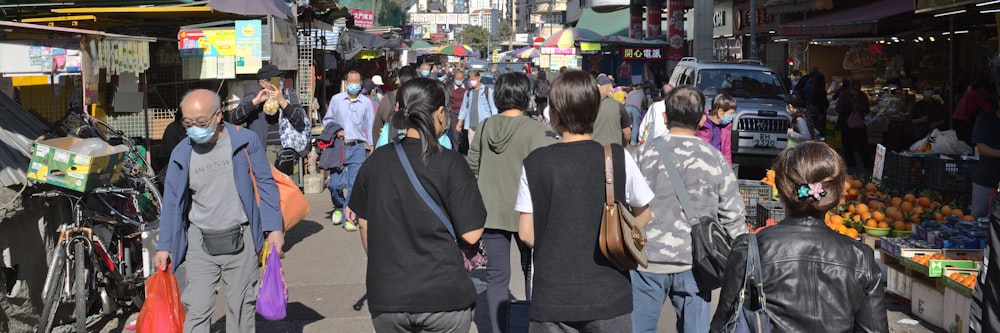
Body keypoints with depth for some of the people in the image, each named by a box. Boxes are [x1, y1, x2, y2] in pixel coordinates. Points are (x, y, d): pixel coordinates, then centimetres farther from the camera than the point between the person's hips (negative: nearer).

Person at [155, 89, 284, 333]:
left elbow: (265, 185, 0)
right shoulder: (181, 154, 0)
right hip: (200, 243, 1)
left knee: (241, 307, 10)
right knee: (197, 309, -3)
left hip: (241, 240, -1)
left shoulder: (246, 141, -6)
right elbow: (172, 202, 6)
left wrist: (274, 228, -5)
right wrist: (164, 246, 4)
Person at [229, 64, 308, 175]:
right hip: (259, 152, -2)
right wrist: (255, 101, -8)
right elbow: (233, 119, -3)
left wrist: (282, 101, -8)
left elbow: (301, 123, 1)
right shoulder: (250, 99, 13)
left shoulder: (289, 95, 14)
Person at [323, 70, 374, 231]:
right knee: (334, 183, -1)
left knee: (354, 185, -5)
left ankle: (349, 218, 3)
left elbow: (370, 126, 9)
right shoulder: (336, 99, 8)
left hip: (358, 147, -1)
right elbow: (327, 119, 17)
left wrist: (370, 147, 6)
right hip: (339, 146, 1)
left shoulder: (366, 103, 7)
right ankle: (339, 207, 27)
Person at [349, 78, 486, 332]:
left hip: (386, 295, 3)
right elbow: (471, 235, -12)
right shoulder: (450, 163, -12)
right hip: (443, 294, -3)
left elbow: (364, 224, 10)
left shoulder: (376, 161, 0)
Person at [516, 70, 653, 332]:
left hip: (552, 298, 0)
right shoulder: (619, 158, -6)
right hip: (608, 295, 0)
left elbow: (526, 233, -3)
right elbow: (643, 214, 6)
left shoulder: (535, 163, -6)